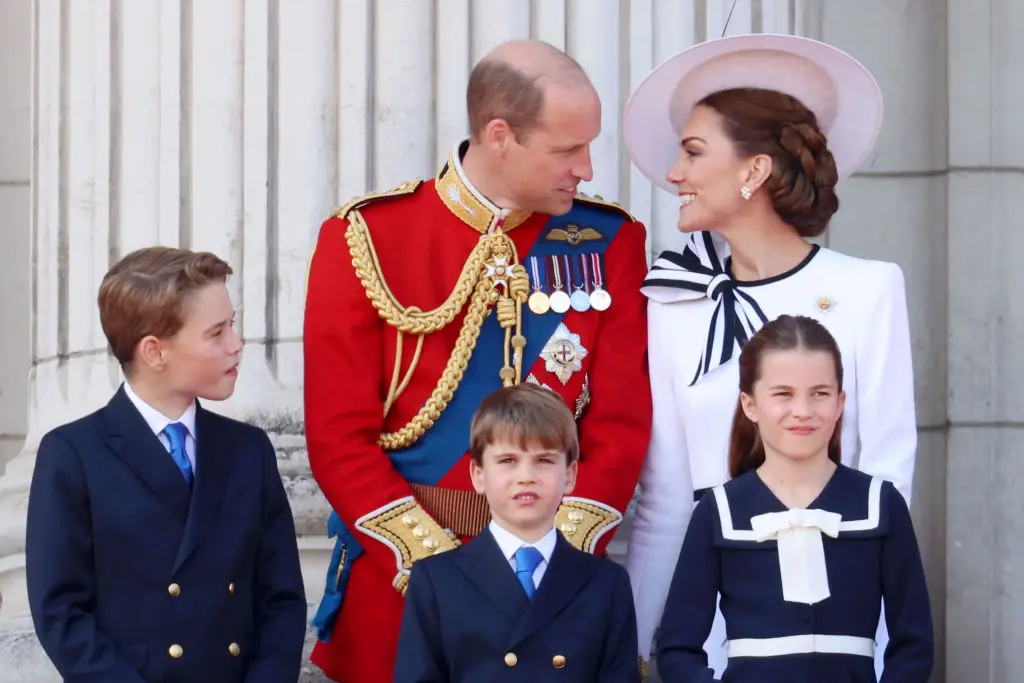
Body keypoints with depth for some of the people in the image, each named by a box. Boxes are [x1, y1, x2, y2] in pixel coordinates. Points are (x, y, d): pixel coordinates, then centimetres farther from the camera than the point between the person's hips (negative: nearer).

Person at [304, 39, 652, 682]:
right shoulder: (366, 238, -4)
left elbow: (621, 423, -2)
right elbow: (339, 435, -7)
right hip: (399, 578, -1)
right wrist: (437, 564, -14)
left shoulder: (610, 242, 1)